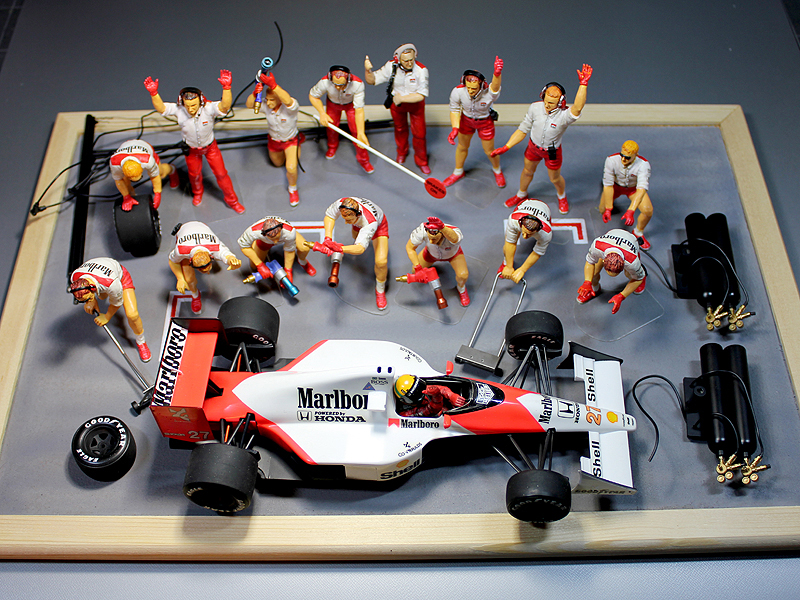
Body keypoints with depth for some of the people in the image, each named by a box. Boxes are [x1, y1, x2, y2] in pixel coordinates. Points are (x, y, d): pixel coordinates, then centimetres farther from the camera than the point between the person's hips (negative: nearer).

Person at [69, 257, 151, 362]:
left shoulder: (111, 284, -46)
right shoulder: (74, 278, -33)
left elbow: (117, 302, -22)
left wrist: (107, 317, -8)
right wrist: (90, 301, -14)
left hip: (121, 277, -4)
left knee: (132, 315, -19)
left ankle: (141, 342, 7)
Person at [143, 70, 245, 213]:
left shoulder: (208, 108, -36)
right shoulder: (178, 110, -29)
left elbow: (225, 106, -53)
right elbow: (161, 108, -33)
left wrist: (226, 87, -69)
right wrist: (153, 93, -51)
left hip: (210, 146, -2)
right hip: (191, 149, 2)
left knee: (221, 173, 9)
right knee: (194, 174, 24)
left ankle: (231, 200, 33)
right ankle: (197, 193, 59)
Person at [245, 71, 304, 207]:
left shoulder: (290, 107, -34)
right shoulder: (266, 107, -22)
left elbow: (288, 101, -59)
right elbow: (249, 105, -34)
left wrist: (273, 85, -71)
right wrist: (255, 93, -55)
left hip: (290, 141, -5)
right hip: (274, 142, 5)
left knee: (291, 168, -23)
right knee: (278, 163, 29)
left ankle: (293, 189, 9)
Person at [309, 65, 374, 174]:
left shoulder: (357, 84, -43)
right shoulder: (324, 82, -39)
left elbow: (359, 109, -41)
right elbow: (313, 96, -18)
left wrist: (361, 132, -48)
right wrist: (322, 113, -32)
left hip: (351, 104, -1)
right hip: (333, 104, 1)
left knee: (356, 130, -6)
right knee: (331, 126, 12)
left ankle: (363, 160, 16)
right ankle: (332, 146, 49)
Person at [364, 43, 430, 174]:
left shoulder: (421, 70, -32)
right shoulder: (391, 66, -25)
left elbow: (421, 95, -33)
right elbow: (372, 80, -20)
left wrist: (402, 98, -38)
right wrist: (367, 70, -41)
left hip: (415, 103, -2)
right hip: (396, 102, 2)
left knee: (419, 133, 3)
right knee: (400, 128, 23)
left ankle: (421, 161, 27)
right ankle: (401, 152, 53)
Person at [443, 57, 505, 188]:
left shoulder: (488, 93, -39)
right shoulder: (457, 91, -30)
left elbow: (495, 87, -64)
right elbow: (454, 110, -13)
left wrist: (497, 73, -85)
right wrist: (455, 128, -27)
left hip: (485, 122, -2)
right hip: (466, 120, 2)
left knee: (489, 151, 10)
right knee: (462, 147, 20)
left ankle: (497, 170, 45)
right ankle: (458, 172, 49)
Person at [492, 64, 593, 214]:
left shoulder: (564, 115, -34)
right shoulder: (535, 108, -22)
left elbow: (578, 108, -60)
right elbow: (522, 130, -8)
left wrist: (583, 84, -69)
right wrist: (505, 147, -9)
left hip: (552, 152, -3)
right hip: (533, 146, 3)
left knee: (555, 178, 18)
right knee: (527, 171, 26)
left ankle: (562, 197, 54)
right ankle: (521, 195, 57)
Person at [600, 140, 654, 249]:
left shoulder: (643, 164, -37)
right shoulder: (611, 160, -33)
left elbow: (642, 188, -45)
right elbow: (608, 185, -27)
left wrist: (630, 211, -57)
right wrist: (608, 209, -32)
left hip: (634, 188, -1)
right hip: (616, 185, 1)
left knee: (648, 211, -21)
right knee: (603, 210, -3)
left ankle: (638, 233, 11)